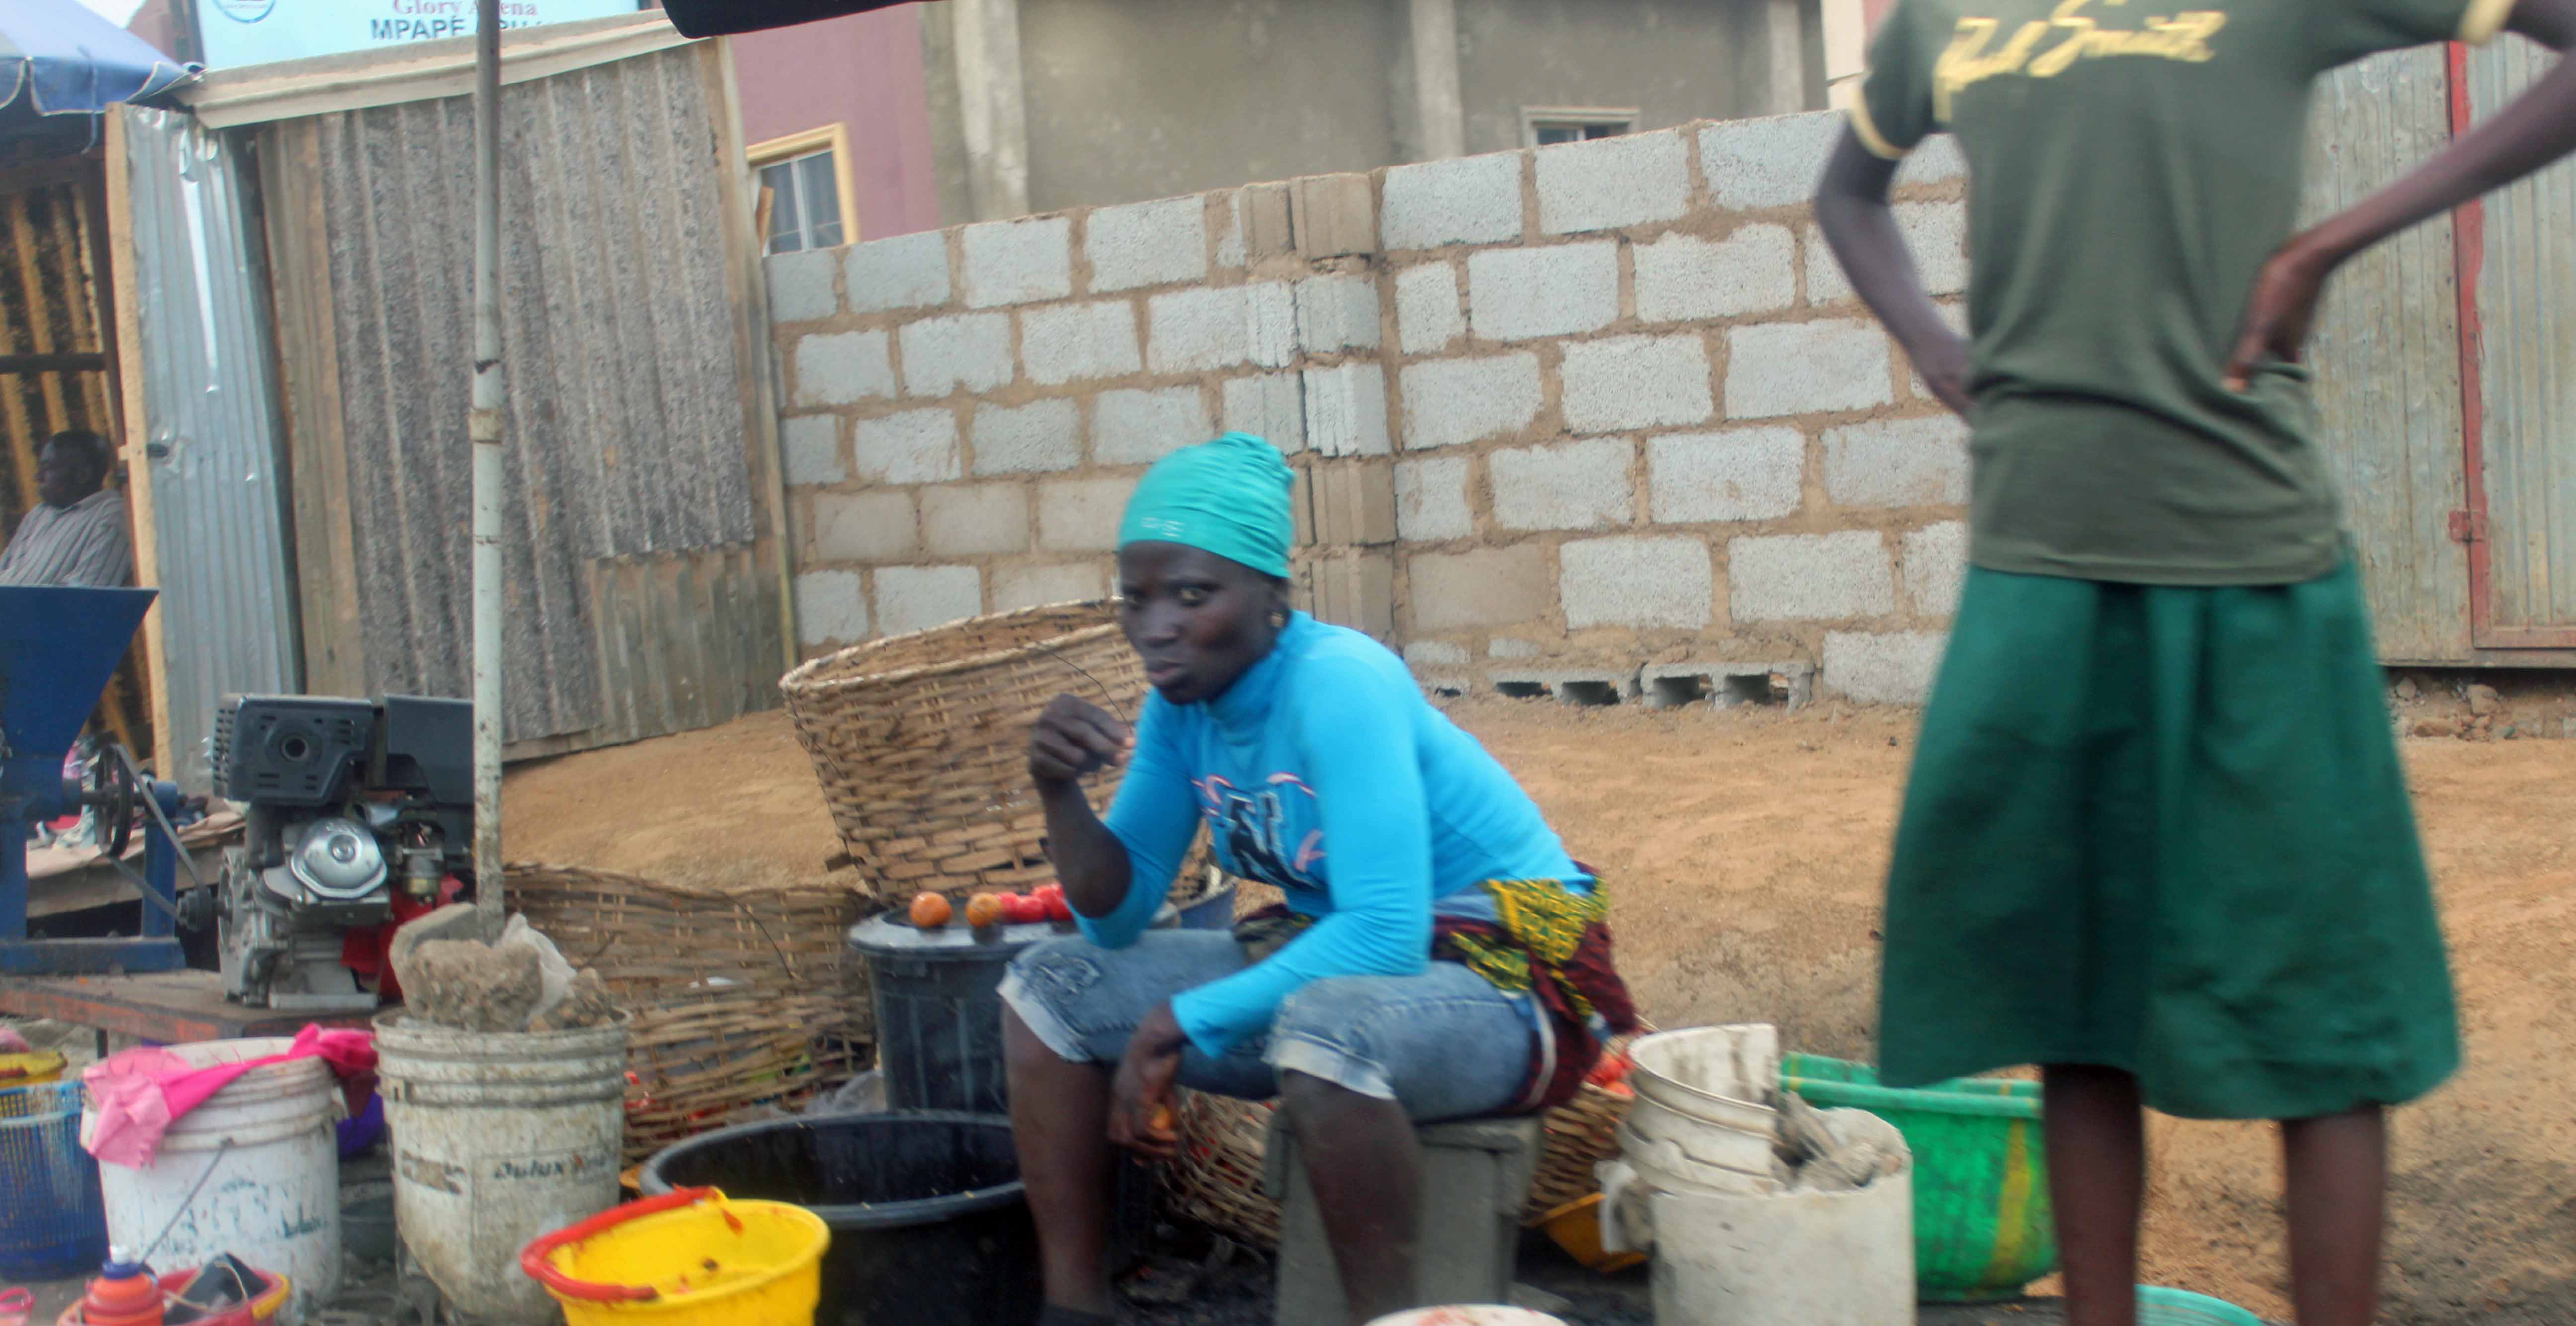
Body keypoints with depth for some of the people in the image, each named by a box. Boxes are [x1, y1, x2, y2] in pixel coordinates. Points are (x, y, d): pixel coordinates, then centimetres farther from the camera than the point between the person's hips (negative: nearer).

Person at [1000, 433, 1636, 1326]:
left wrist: (1181, 1023, -24)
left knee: (1326, 1028, -41)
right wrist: (1059, 790, -14)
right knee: (1052, 984, 2)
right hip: (1332, 969, 8)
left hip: (1507, 981, -8)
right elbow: (1119, 917, 4)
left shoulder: (1338, 682, -24)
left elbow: (1388, 934, -31)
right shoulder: (1182, 703, -1)